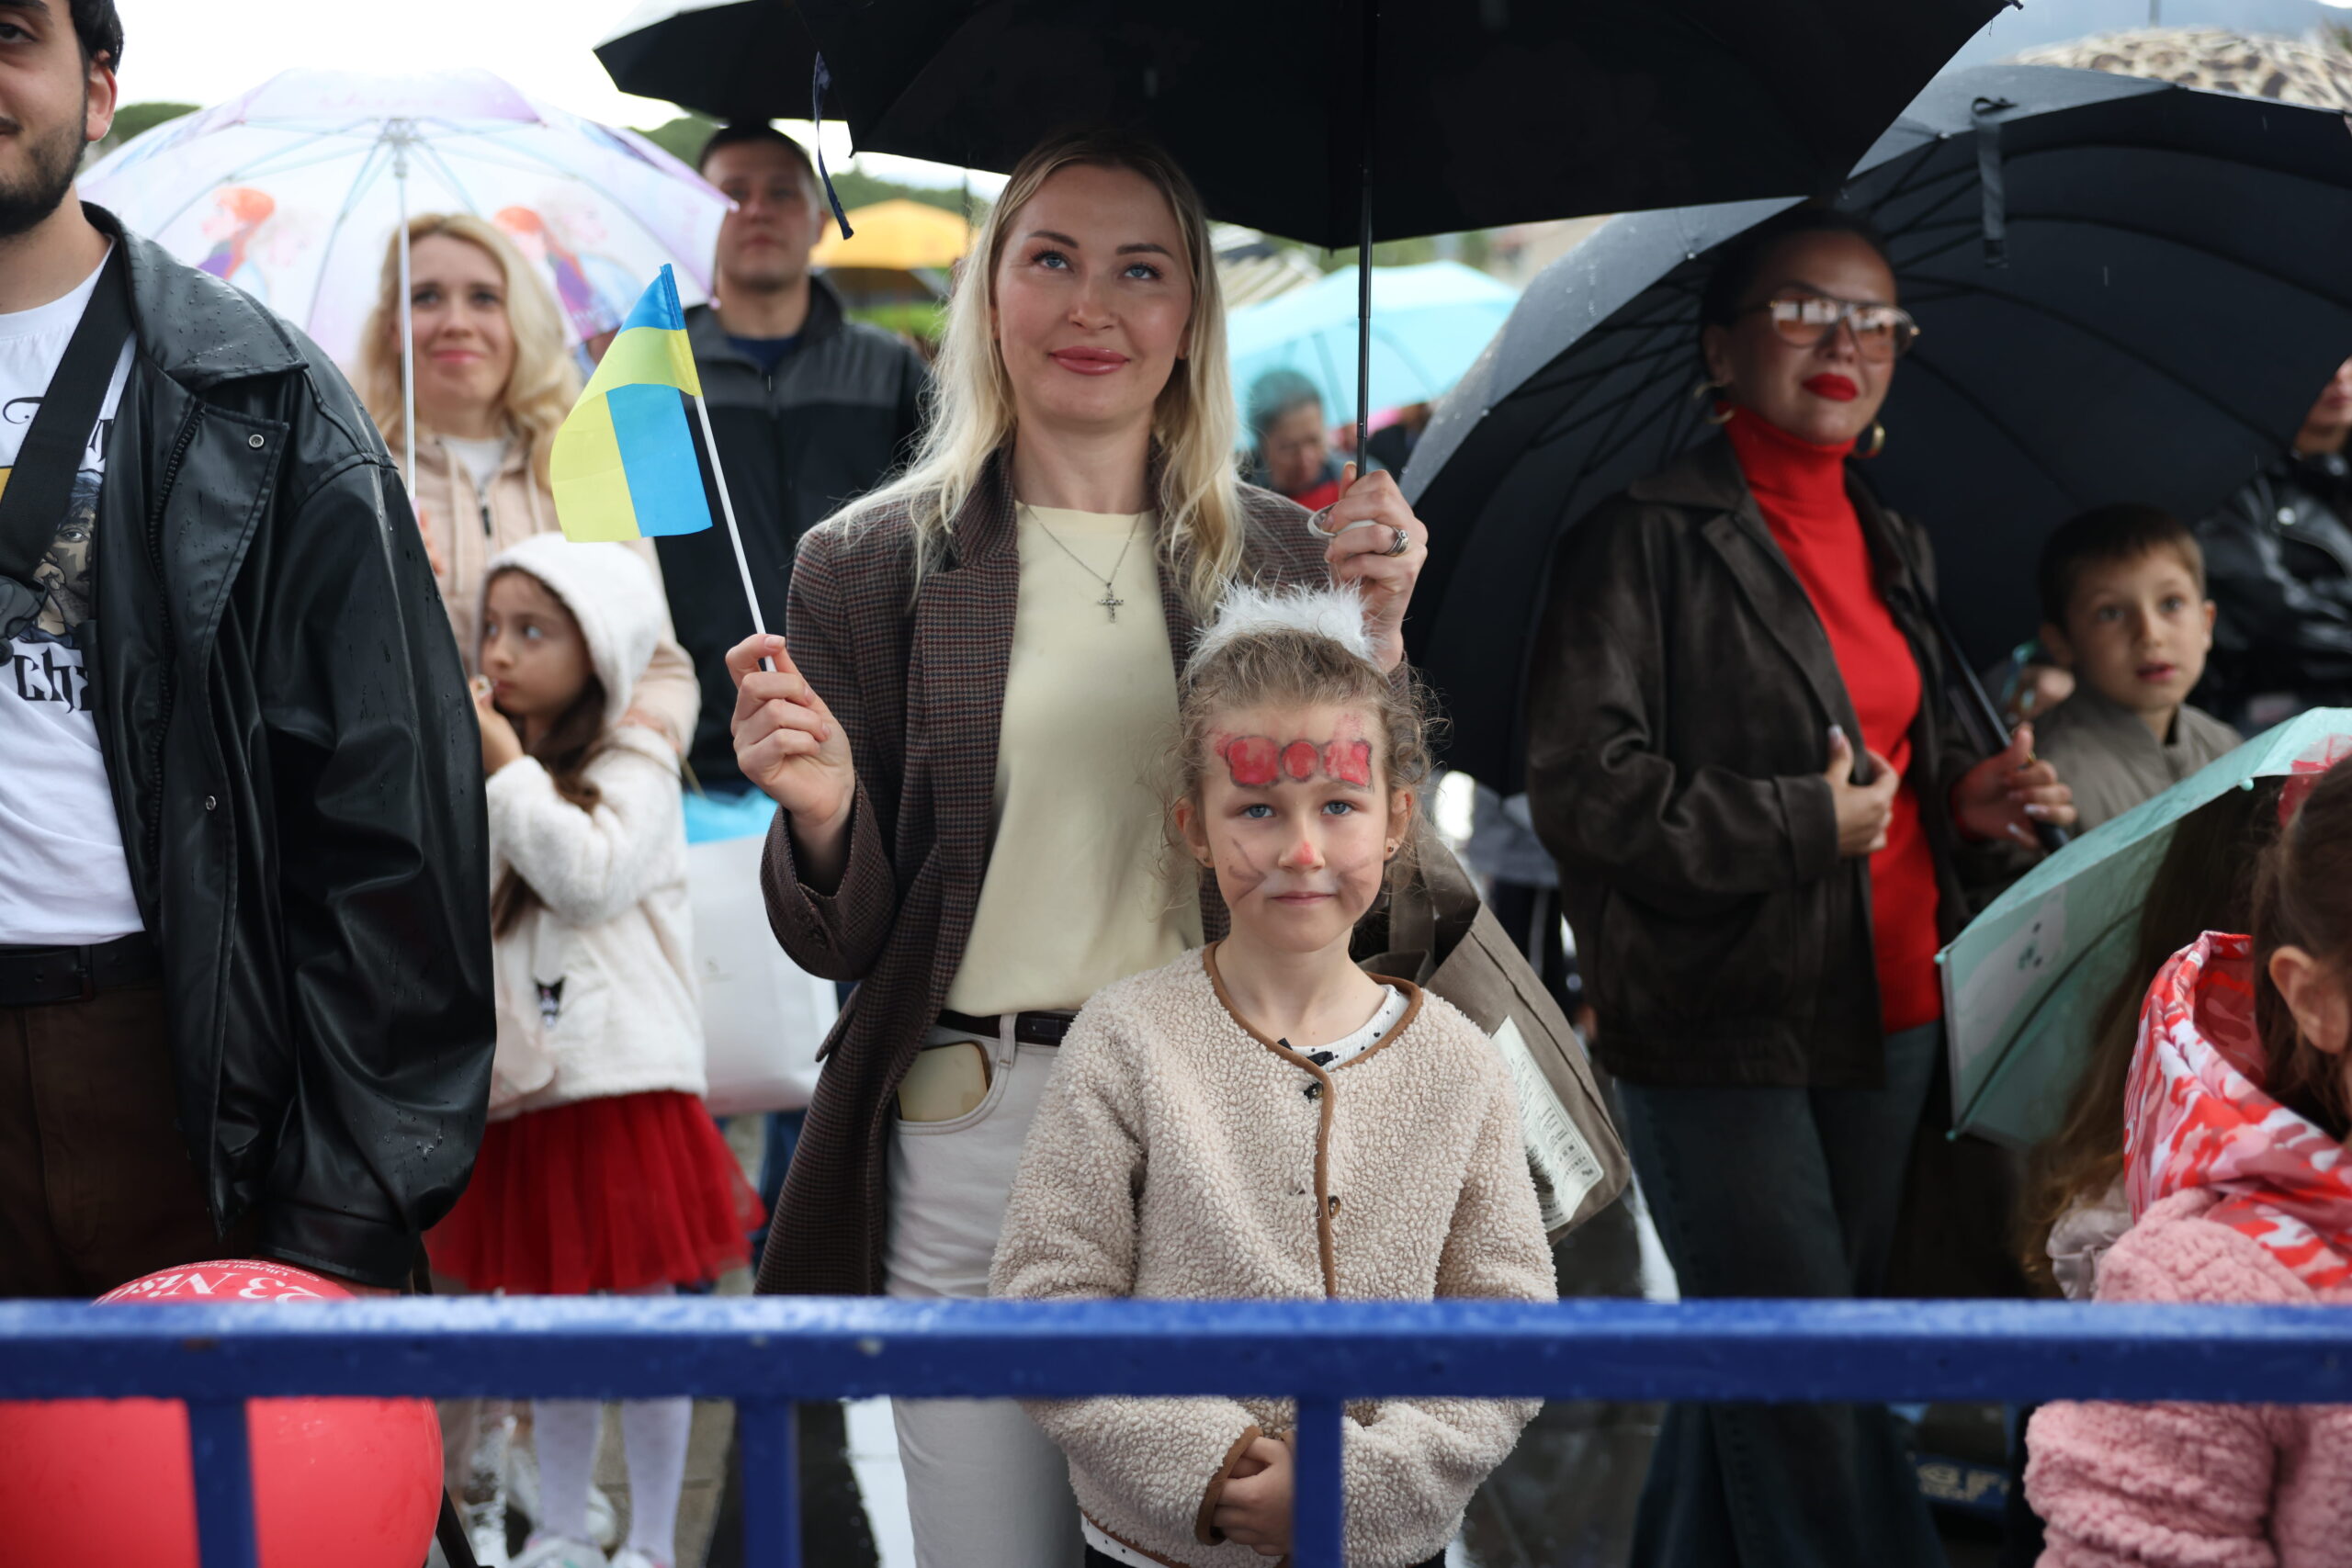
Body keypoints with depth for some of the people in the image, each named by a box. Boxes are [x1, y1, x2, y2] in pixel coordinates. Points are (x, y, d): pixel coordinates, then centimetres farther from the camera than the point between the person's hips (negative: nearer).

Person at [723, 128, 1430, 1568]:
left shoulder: (1277, 557, 6)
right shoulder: (875, 563, 2)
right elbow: (841, 944, 3)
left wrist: (1373, 650, -7)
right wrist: (822, 815, -17)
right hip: (970, 1124, -1)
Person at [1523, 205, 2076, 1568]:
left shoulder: (1894, 548, 16)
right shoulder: (1650, 534, -8)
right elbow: (1584, 785, -16)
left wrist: (1962, 800, 7)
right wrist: (1804, 824, -16)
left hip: (1888, 1016, 7)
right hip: (1721, 1028, -7)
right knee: (1811, 1401, -6)